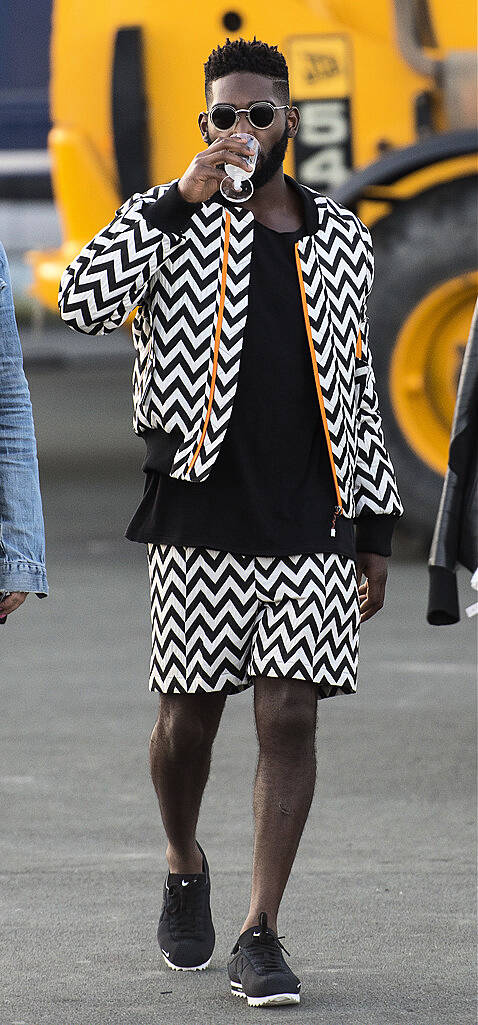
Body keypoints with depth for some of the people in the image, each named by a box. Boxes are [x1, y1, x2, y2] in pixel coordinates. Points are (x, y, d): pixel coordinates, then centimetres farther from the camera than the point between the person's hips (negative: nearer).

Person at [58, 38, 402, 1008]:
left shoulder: (342, 239, 13)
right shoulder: (170, 222, 2)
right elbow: (83, 300, -18)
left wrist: (376, 527, 14)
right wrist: (184, 198, -22)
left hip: (312, 527, 2)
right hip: (200, 522, -2)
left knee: (290, 718, -5)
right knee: (190, 713, 5)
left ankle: (259, 937, -1)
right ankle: (185, 871, 34)